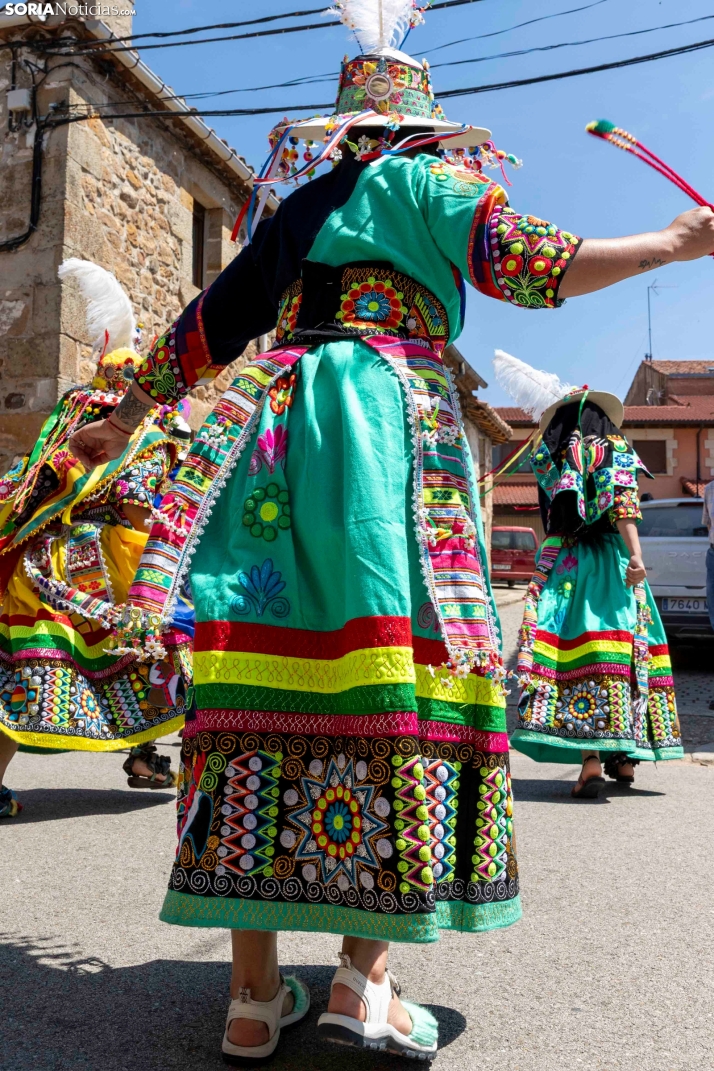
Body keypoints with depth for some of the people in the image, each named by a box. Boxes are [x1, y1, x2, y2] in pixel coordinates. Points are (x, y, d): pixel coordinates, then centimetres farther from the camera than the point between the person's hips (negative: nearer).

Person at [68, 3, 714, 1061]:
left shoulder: (292, 207, 25)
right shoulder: (426, 178, 13)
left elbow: (200, 329, 26)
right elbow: (522, 261, -2)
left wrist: (124, 421, 37)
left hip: (279, 425, 4)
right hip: (393, 423, -4)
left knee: (272, 672, -3)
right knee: (400, 668, -5)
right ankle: (363, 975, -8)